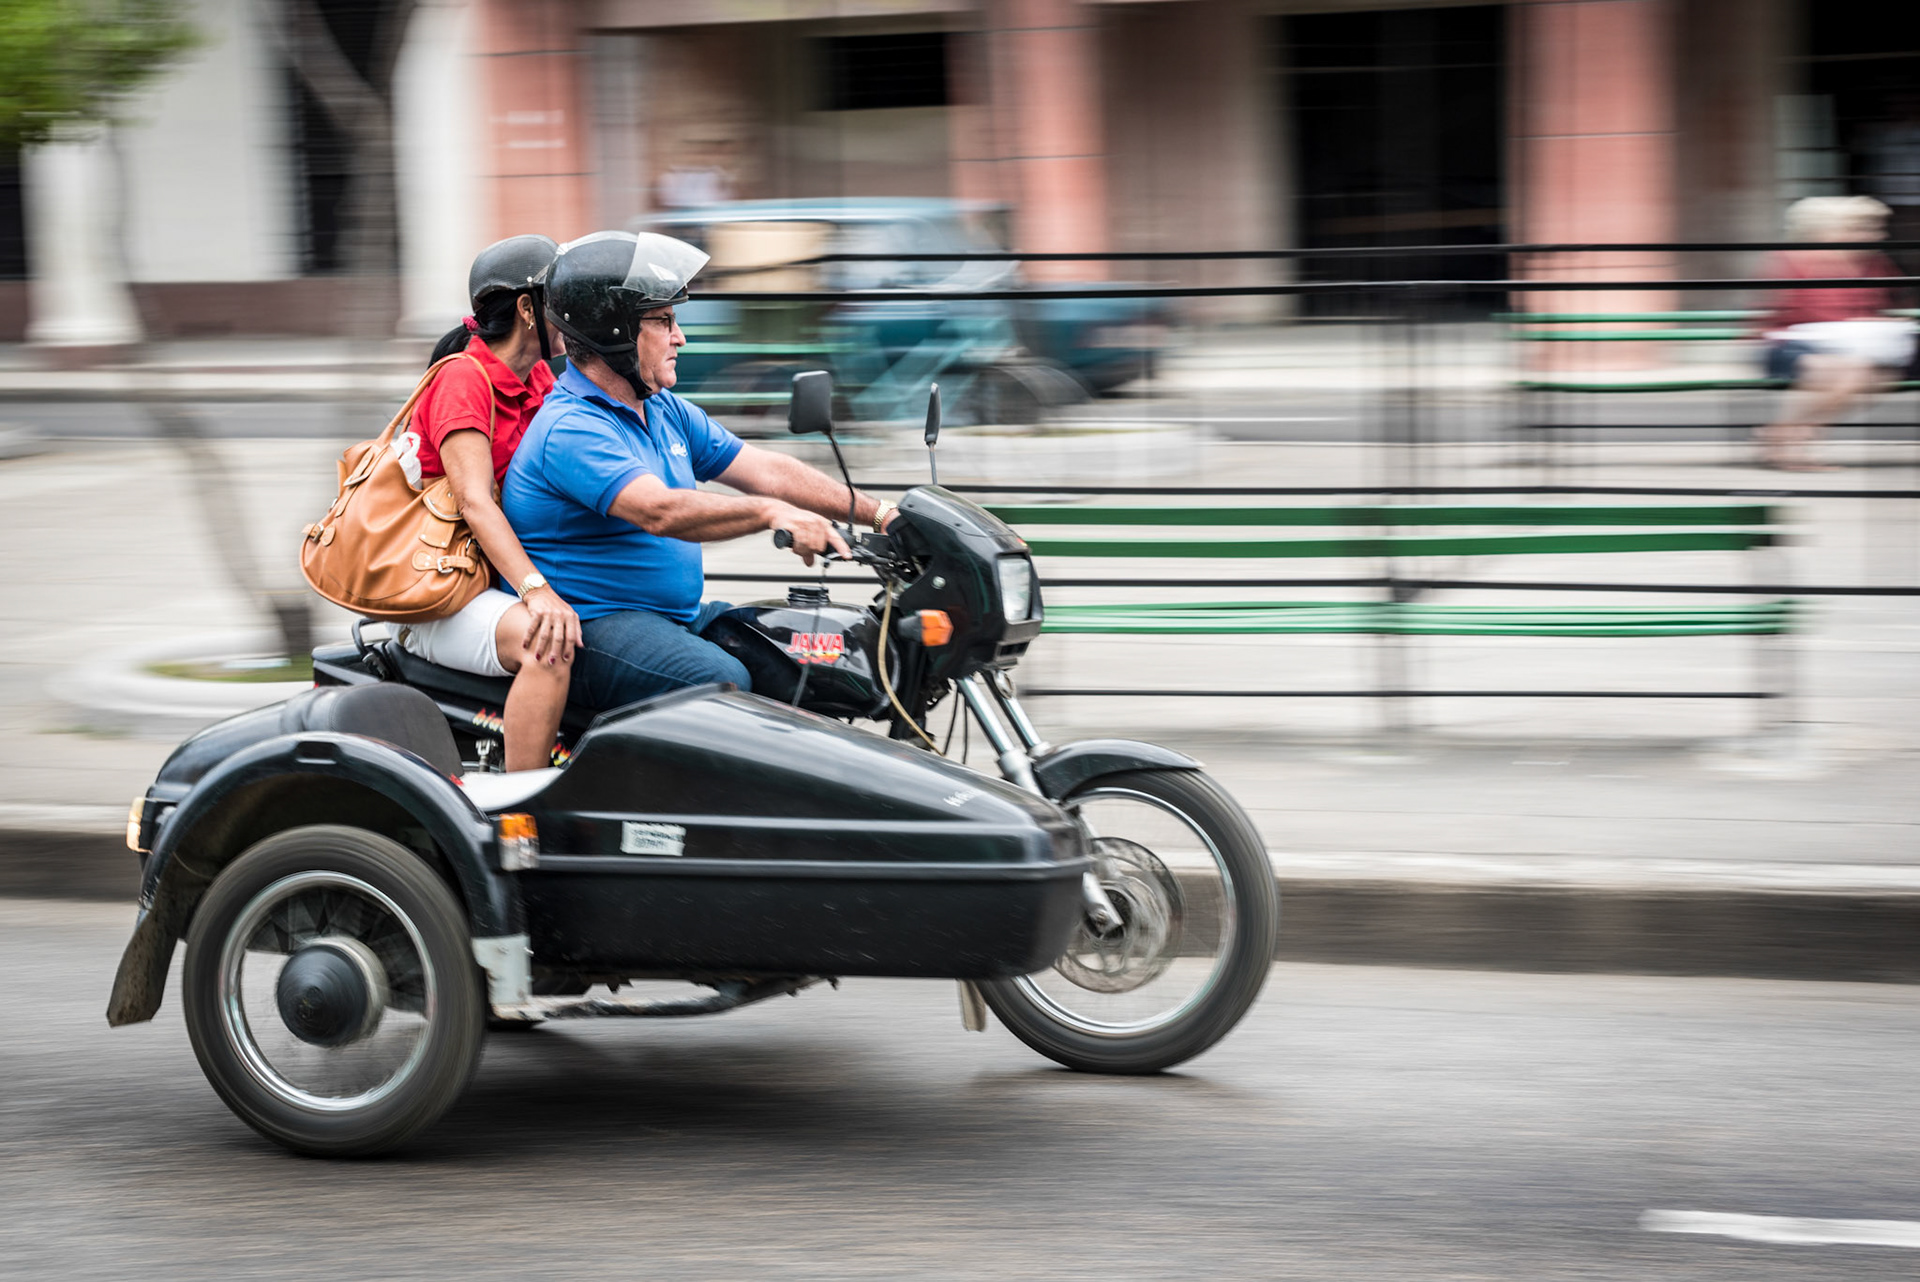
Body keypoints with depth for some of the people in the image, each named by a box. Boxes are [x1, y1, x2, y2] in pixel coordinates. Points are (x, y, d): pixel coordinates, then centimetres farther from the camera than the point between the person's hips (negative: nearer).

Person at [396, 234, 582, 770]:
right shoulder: (463, 380, -14)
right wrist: (536, 590, -39)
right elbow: (474, 501, -26)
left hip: (500, 577, 9)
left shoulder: (539, 380, 14)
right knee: (550, 644, -34)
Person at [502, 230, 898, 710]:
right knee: (722, 682, -33)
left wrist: (878, 513, 2)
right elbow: (659, 511, -31)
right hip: (590, 627, -10)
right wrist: (769, 513, -41)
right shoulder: (571, 429, -17)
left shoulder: (666, 411, 15)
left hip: (677, 617, 10)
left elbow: (765, 471, 11)